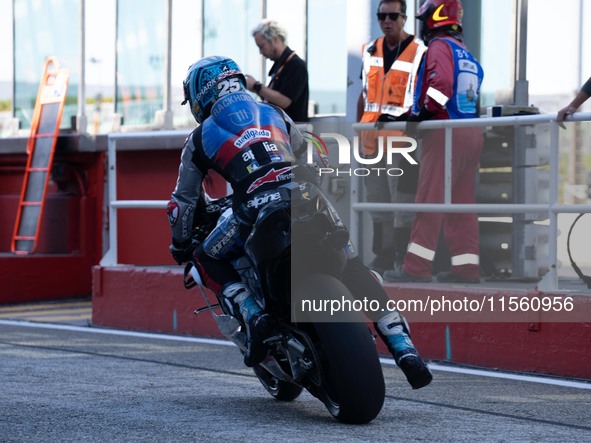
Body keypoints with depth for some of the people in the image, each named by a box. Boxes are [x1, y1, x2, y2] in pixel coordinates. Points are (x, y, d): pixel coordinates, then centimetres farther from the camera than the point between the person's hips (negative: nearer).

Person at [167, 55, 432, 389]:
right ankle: (404, 348, 2)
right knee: (354, 272, 14)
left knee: (208, 261, 21)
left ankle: (253, 315, -2)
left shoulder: (200, 138, 22)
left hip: (254, 211, -3)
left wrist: (181, 246, 40)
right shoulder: (276, 115, 29)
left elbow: (183, 201, 26)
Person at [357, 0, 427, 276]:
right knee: (377, 200, 11)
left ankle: (404, 259, -4)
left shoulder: (419, 52, -4)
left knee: (403, 200, -8)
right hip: (374, 138, 7)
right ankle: (383, 256, 20)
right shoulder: (371, 51, 14)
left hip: (402, 138, -6)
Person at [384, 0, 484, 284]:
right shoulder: (465, 53, 21)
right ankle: (467, 266, 9)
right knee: (461, 203, 10)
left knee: (429, 201, -8)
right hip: (471, 133, 9)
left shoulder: (440, 47, -5)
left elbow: (441, 85, -22)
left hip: (445, 133, -9)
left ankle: (416, 267, -10)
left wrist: (422, 112, -11)